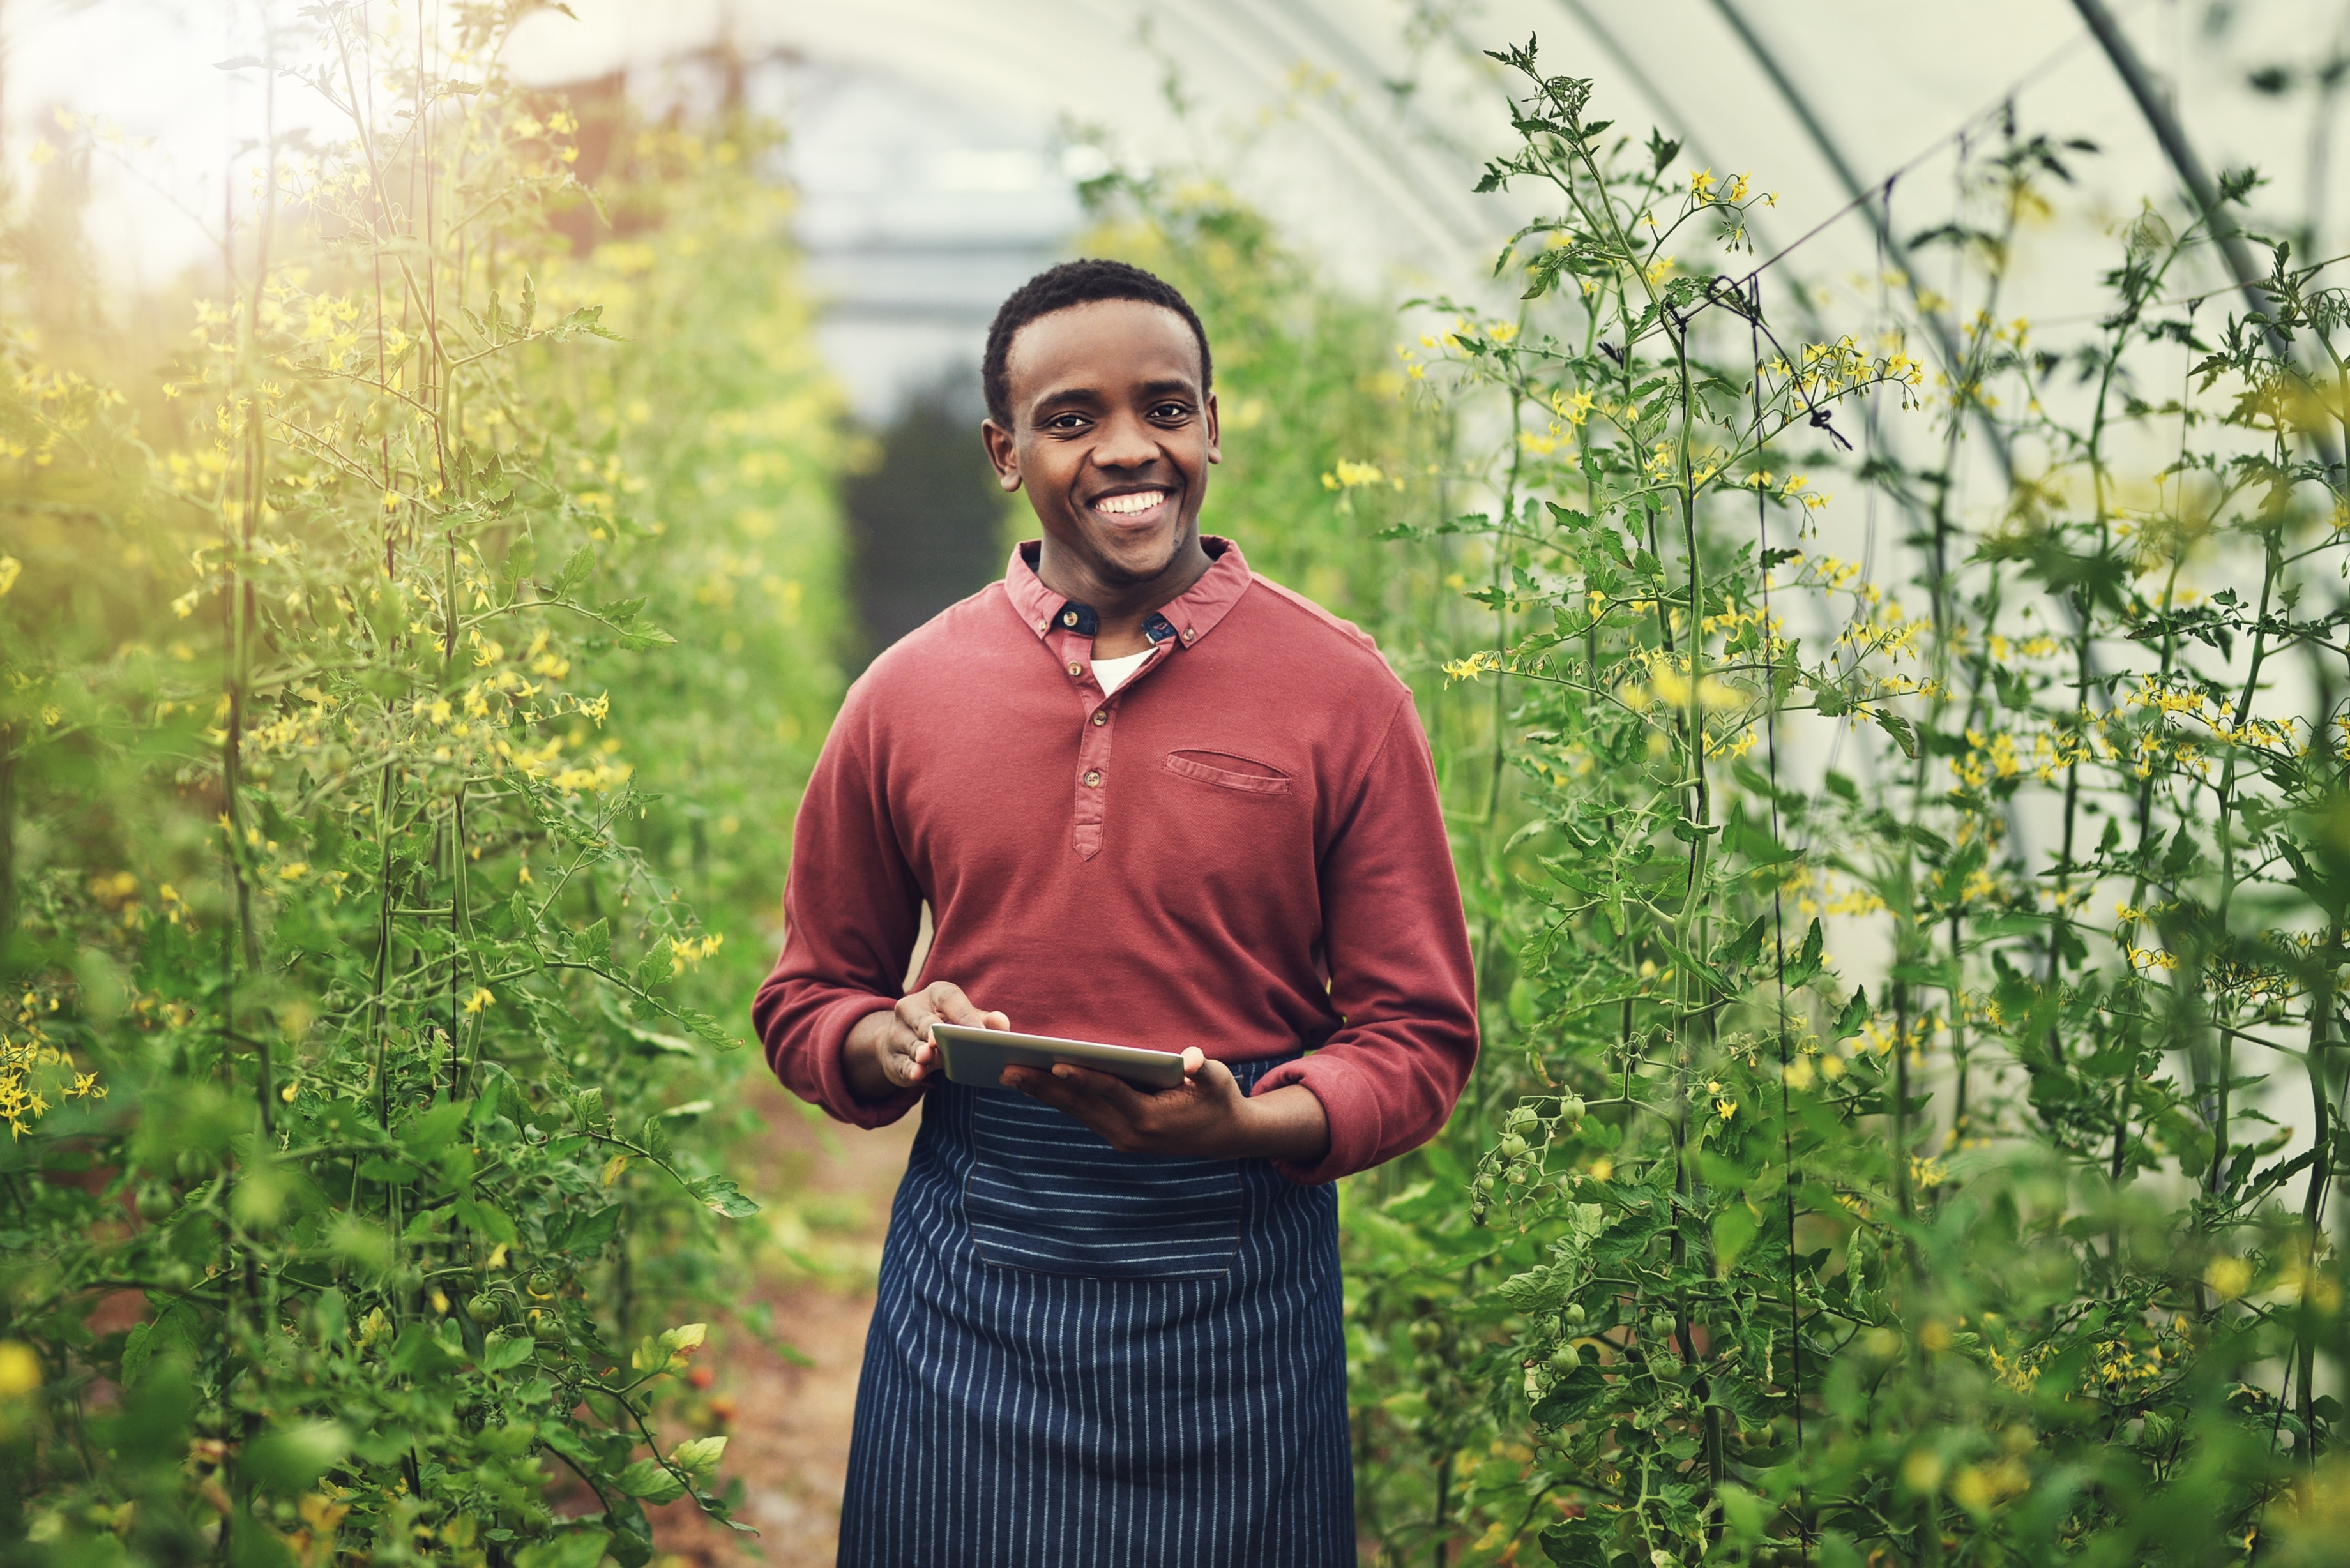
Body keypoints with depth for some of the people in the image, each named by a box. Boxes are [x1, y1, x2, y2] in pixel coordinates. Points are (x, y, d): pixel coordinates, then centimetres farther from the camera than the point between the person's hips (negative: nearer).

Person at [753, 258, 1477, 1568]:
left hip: (1233, 1301, -1)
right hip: (970, 1292, 2)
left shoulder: (1342, 695, -3)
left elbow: (1418, 1032, -1)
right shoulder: (907, 697, 3)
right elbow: (810, 999, 13)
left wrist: (1249, 1125, -19)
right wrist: (894, 1041, -9)